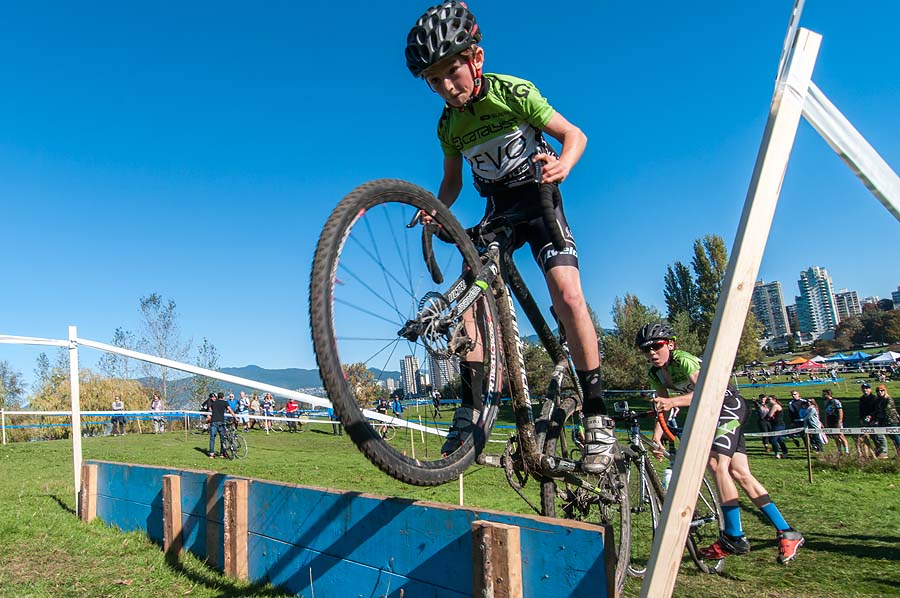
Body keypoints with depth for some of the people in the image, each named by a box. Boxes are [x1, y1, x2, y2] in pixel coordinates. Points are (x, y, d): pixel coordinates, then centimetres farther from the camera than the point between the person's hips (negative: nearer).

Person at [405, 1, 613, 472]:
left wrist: (561, 164, -32)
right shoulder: (449, 124, 0)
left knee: (567, 296, -23)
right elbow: (452, 180, 12)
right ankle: (473, 406, -8)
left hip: (538, 199, -4)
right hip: (496, 209, 5)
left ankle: (596, 415, -12)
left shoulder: (514, 92, -13)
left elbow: (574, 134, -9)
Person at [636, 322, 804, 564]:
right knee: (740, 474, 5)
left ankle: (734, 537, -15)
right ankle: (787, 533, 13)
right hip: (708, 415, 8)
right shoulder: (654, 374, -3)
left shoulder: (683, 360, -26)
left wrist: (673, 401, -56)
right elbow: (662, 408, 1)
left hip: (728, 405, -8)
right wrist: (656, 438, -12)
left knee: (716, 462, -23)